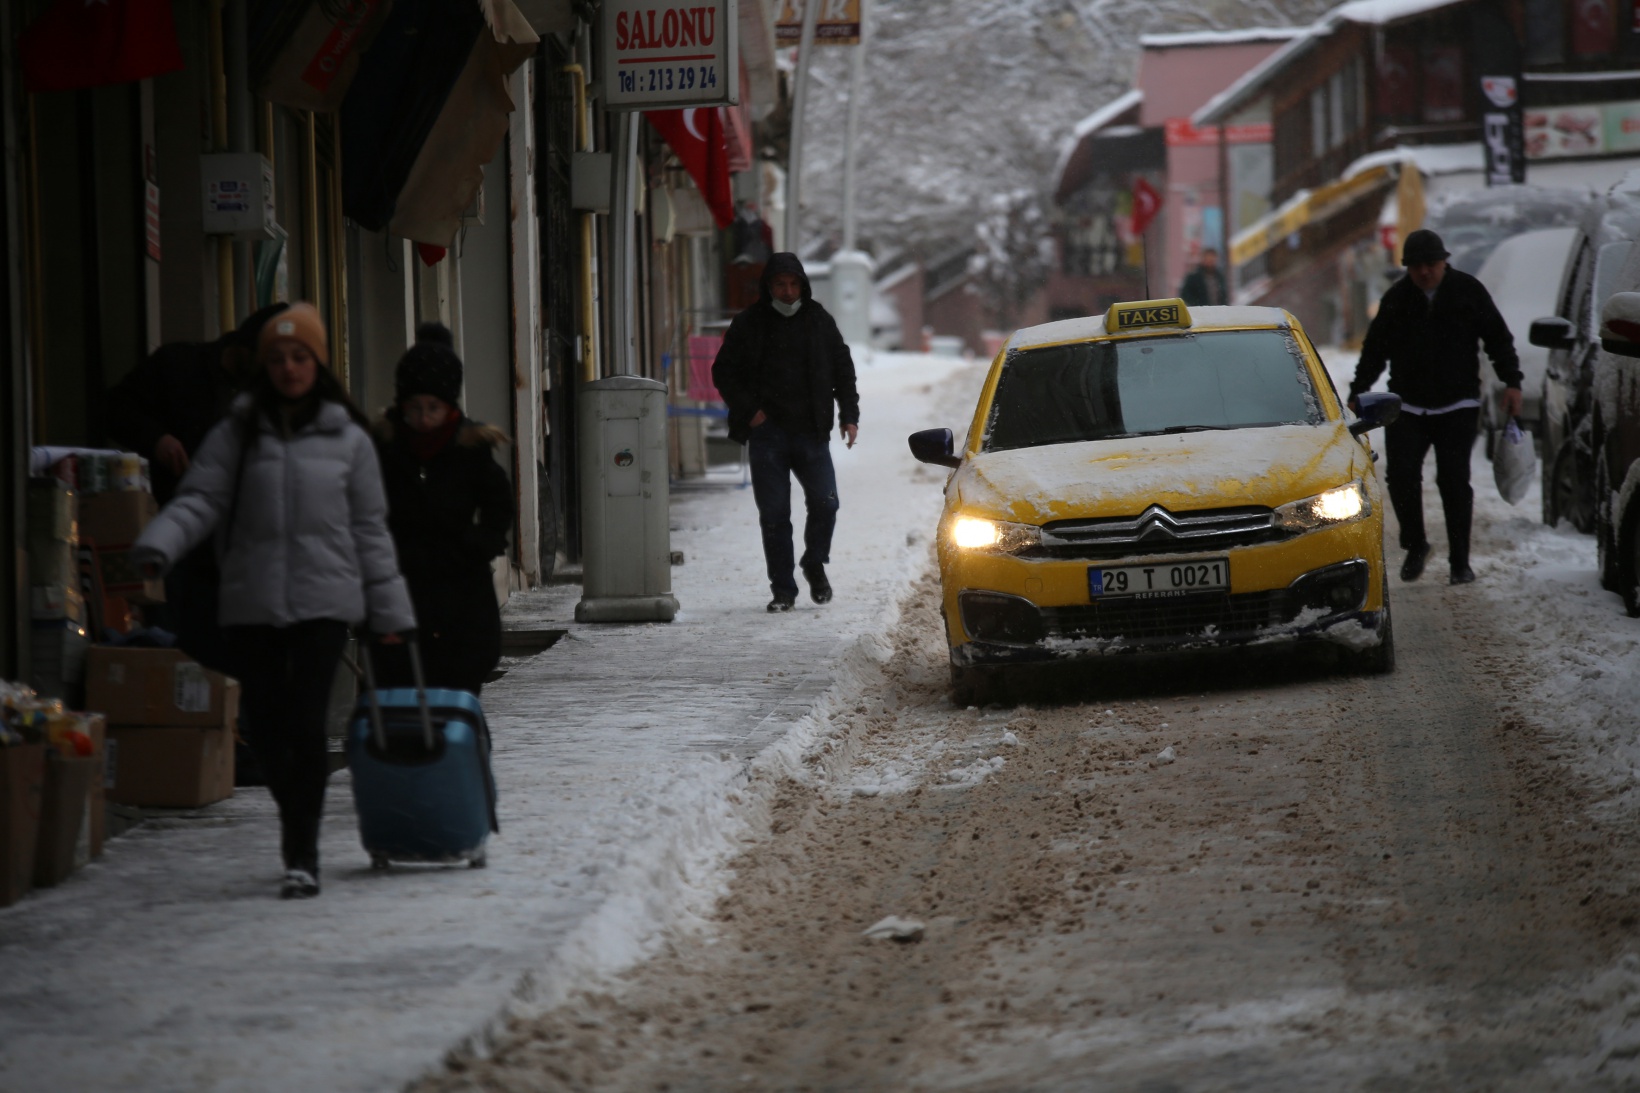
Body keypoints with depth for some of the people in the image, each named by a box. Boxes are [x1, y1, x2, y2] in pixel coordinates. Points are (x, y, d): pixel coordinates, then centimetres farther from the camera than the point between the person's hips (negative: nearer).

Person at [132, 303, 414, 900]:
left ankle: (302, 856, -8)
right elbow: (199, 501, 0)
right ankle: (300, 828, 28)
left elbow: (370, 530, 10)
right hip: (251, 602, 2)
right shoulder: (237, 435, 8)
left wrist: (389, 611, 9)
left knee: (305, 723, -12)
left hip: (323, 602, -2)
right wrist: (157, 545, -19)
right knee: (265, 726, 4)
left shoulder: (348, 440, 7)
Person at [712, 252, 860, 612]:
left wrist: (849, 415, 5)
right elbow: (723, 373, 8)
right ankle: (783, 589, 6)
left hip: (811, 433, 1)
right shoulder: (748, 325, 4)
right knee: (773, 514, -2)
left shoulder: (820, 322, 9)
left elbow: (843, 370, 16)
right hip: (767, 432, -1)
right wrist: (748, 410, -3)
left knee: (825, 502, -9)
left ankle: (815, 564, 17)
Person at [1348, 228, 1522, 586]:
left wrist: (1512, 382, -5)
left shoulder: (1468, 291, 0)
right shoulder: (1396, 298, 5)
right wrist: (1357, 393, 9)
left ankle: (1460, 561, 0)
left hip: (1457, 407, -2)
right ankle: (1415, 546, 15)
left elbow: (1498, 339, 4)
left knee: (1454, 481, -8)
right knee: (1401, 476, -7)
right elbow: (1375, 350, 13)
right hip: (1407, 407, 2)